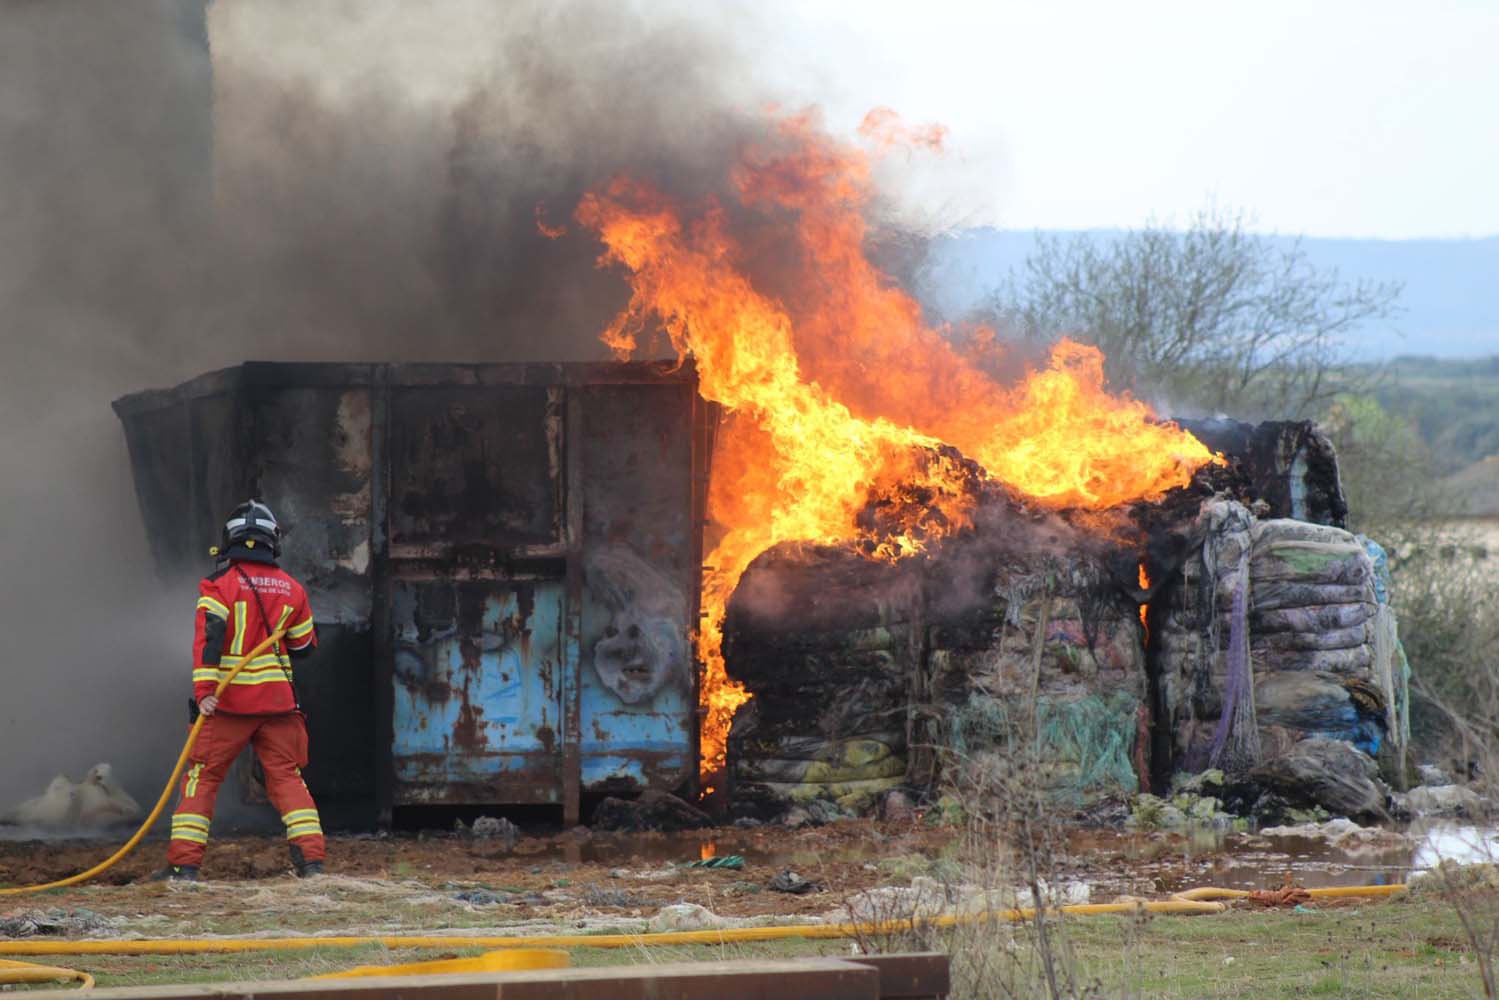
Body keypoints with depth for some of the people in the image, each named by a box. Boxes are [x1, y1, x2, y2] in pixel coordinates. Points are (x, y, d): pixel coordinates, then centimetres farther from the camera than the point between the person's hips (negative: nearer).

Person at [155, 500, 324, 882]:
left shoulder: (220, 584, -5)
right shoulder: (291, 589, 7)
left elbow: (208, 637, -16)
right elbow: (304, 645, 18)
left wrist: (204, 690, -21)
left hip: (229, 702, -3)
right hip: (277, 699, 3)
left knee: (202, 776, 4)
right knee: (287, 776, 8)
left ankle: (184, 863, -1)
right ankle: (311, 858, -2)